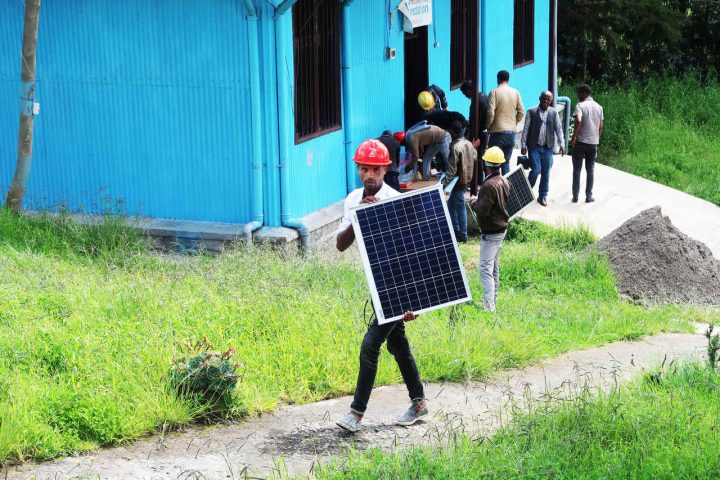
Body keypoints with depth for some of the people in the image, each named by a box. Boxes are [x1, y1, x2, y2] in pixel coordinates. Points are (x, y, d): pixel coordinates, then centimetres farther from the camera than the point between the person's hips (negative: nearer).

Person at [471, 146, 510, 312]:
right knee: (494, 268, 18)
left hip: (491, 233, -10)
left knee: (486, 270, -9)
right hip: (502, 228, 10)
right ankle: (493, 303, 28)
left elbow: (482, 210, -26)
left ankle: (489, 308, -13)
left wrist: (474, 204, -5)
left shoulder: (490, 185, -24)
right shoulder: (504, 181, 5)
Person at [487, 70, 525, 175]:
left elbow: (490, 113, -14)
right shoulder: (515, 93, 4)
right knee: (506, 161, 10)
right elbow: (521, 112, 4)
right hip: (511, 132, 4)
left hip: (498, 132, -4)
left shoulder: (494, 92, -9)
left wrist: (488, 126, 2)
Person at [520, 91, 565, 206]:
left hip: (548, 148, 3)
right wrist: (523, 145, -6)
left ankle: (543, 196, 16)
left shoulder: (554, 113, 5)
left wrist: (562, 144, -3)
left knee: (546, 173, 4)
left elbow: (558, 129, 6)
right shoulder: (531, 112, -2)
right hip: (534, 147, -3)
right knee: (536, 170, -11)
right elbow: (526, 130, -1)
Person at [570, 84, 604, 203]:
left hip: (580, 142, -4)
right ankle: (589, 196, 9)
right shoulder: (599, 107, 7)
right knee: (590, 170, 10)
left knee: (577, 170, 6)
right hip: (593, 143, 4)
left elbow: (578, 121, -26)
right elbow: (600, 126, 8)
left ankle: (575, 196, 6)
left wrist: (574, 136, -17)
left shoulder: (580, 106, -9)